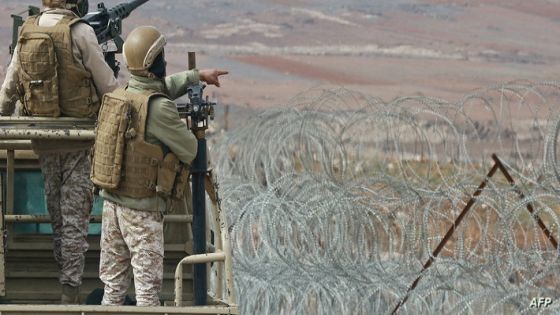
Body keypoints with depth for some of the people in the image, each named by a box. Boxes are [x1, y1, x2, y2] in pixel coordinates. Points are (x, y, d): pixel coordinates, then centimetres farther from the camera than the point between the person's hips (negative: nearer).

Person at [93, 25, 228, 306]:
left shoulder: (117, 95, 6)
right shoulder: (159, 108, -20)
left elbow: (160, 86, 27)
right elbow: (189, 151, -10)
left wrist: (197, 75, 33)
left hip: (111, 201, 7)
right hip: (142, 209, -7)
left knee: (113, 286, 12)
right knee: (147, 285, -3)